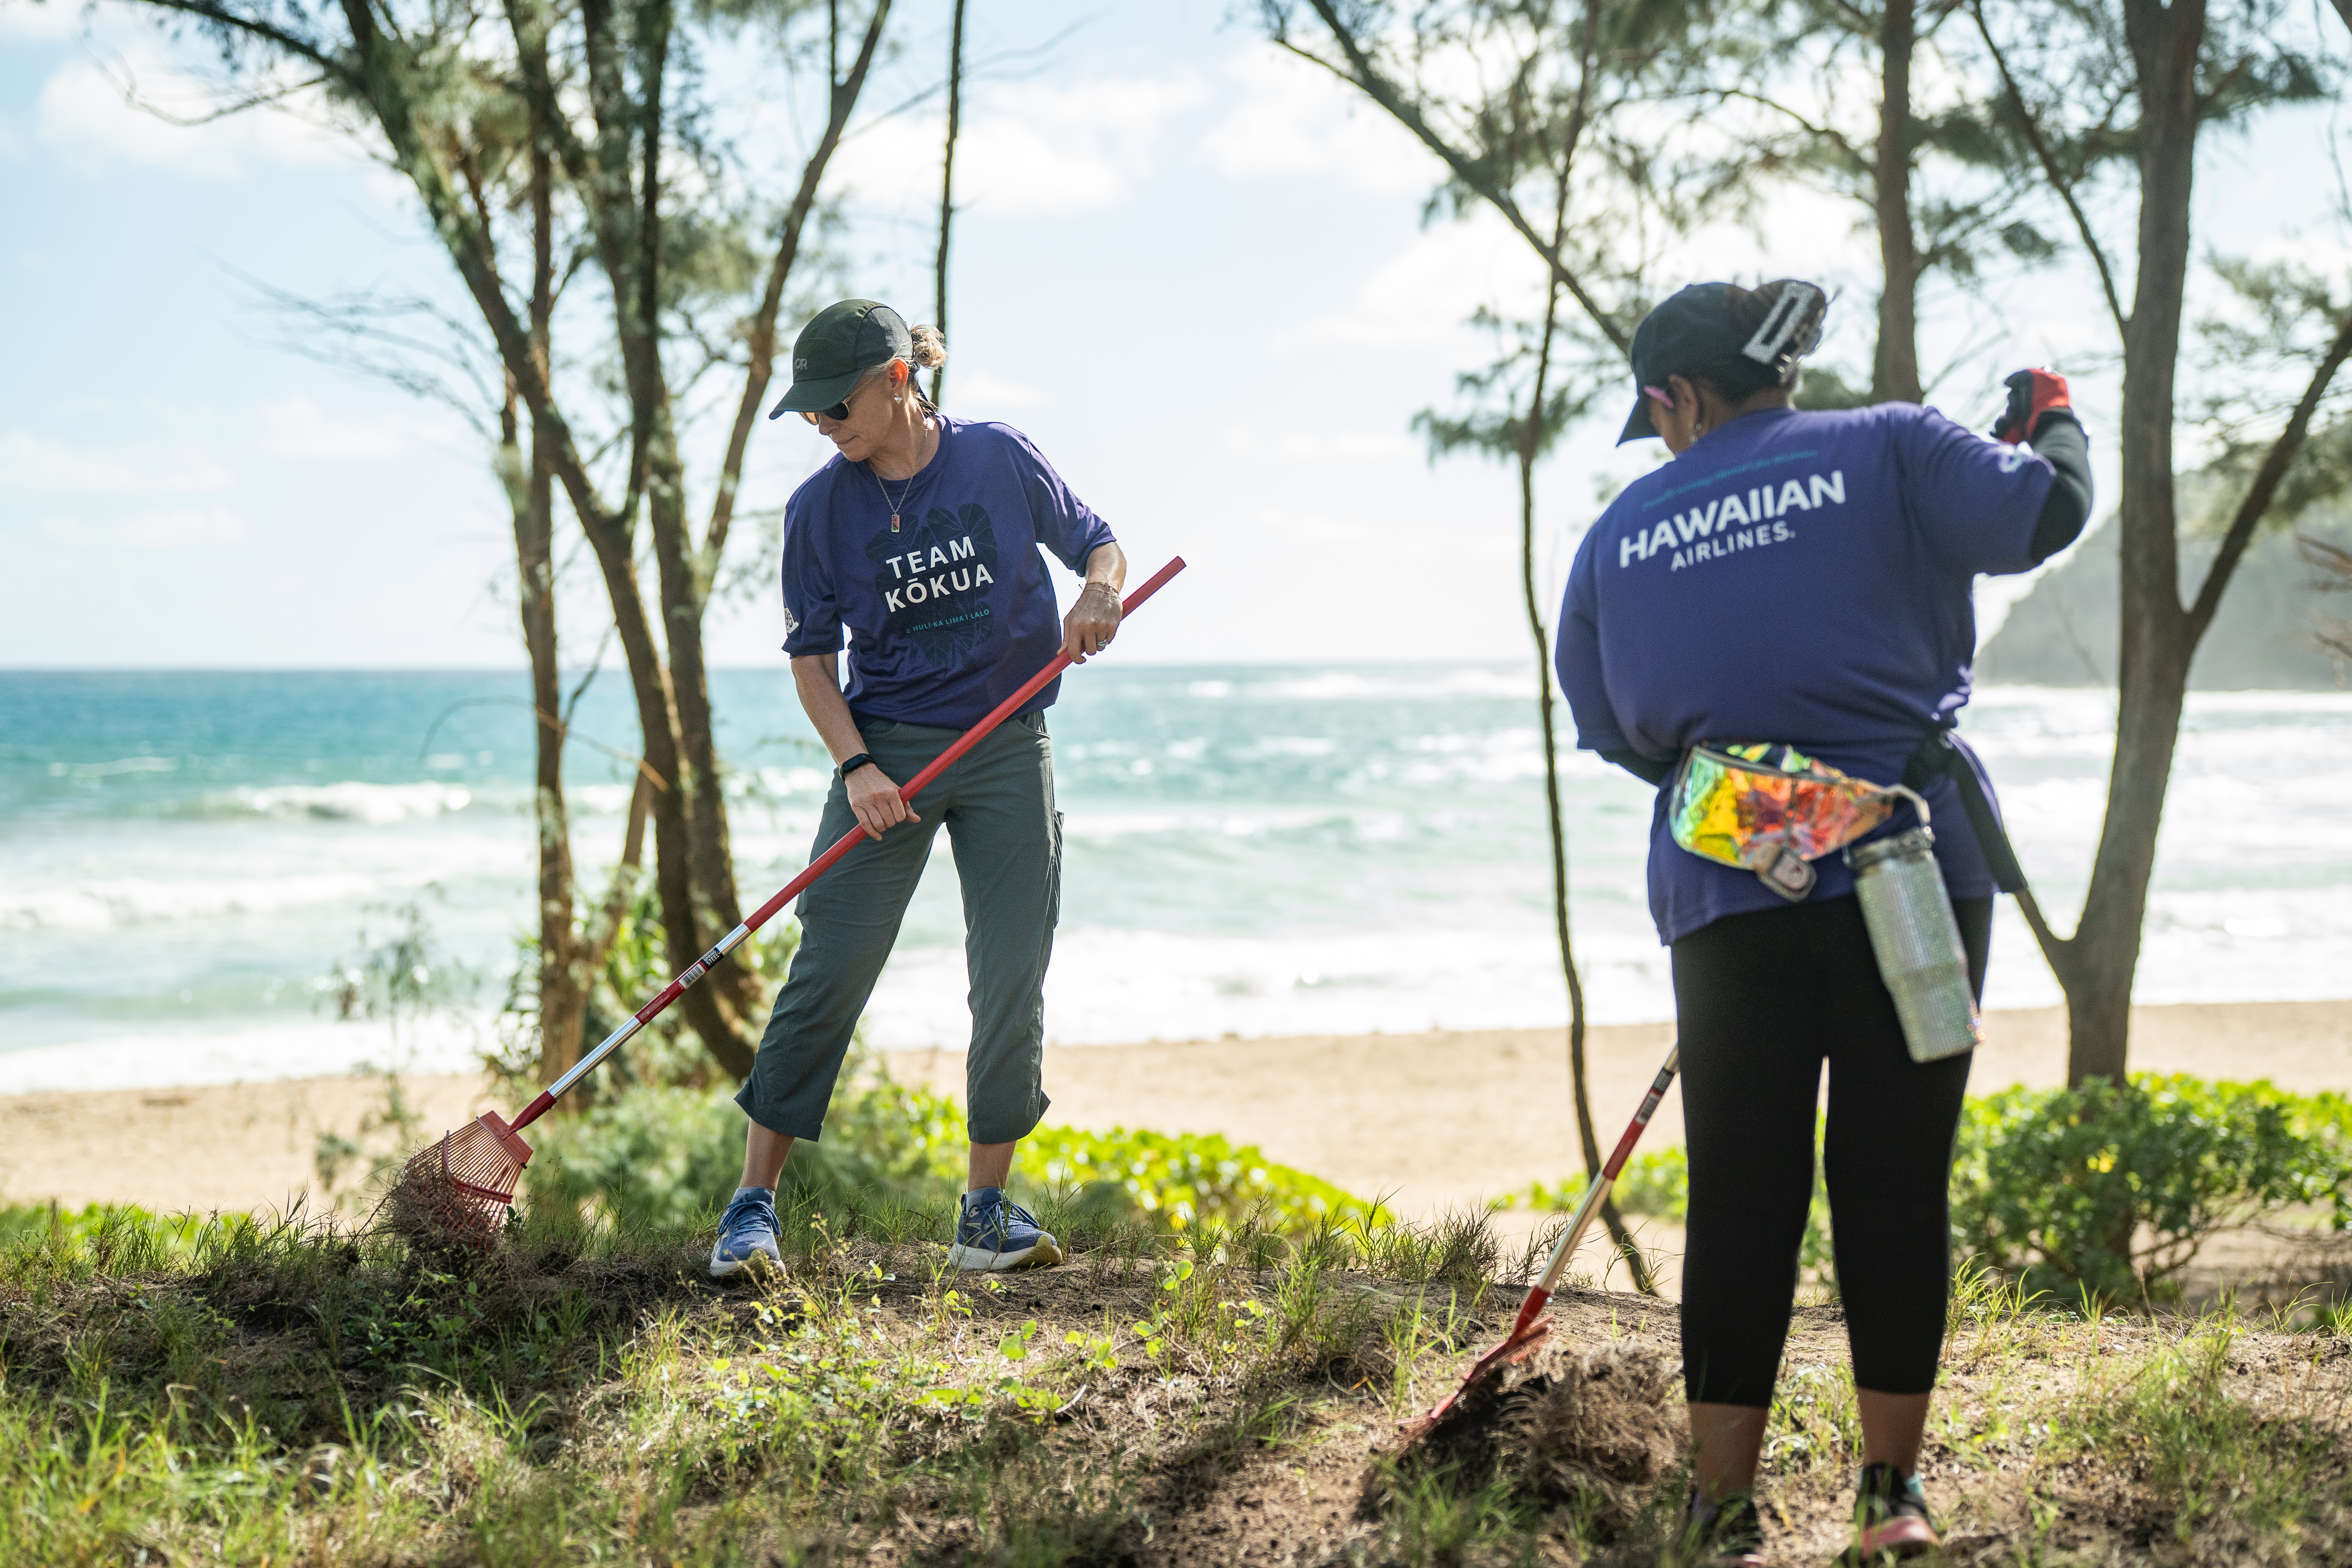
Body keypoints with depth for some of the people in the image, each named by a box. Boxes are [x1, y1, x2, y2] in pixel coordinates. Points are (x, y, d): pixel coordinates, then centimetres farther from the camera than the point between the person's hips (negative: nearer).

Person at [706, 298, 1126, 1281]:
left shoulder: (1001, 459, -4)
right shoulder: (819, 509, -5)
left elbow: (1097, 543, 8)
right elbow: (811, 658, -1)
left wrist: (1098, 594, -15)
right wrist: (856, 767, -14)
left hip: (1008, 754, 1)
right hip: (889, 750, -1)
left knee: (1013, 980, 0)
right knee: (830, 970, -7)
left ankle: (987, 1213, 12)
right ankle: (753, 1204, -1)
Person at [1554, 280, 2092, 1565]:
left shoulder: (1622, 529, 8)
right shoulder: (1887, 450, 1)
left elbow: (1609, 726, 13)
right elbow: (2045, 511, -8)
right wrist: (2050, 419, 13)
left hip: (1726, 894, 1)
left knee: (1742, 1197, 6)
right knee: (1898, 1182, 9)